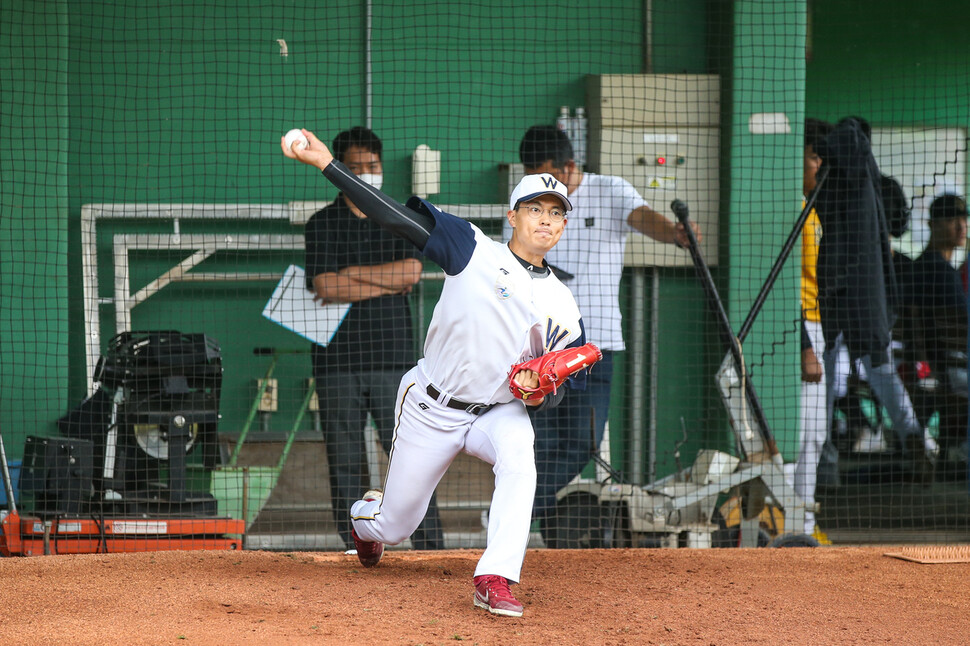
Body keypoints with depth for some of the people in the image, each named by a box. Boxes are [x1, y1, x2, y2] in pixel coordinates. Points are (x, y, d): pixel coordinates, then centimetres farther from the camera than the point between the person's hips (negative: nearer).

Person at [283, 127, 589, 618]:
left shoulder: (562, 305, 1)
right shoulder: (474, 251, -8)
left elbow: (554, 398, 3)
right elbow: (395, 216, -14)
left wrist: (540, 388, -22)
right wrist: (325, 164, -22)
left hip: (499, 411, 2)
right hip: (431, 408, -2)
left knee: (518, 455, -35)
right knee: (395, 526, 8)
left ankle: (495, 579, -36)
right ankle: (366, 514, 48)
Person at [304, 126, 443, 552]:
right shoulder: (322, 225, 7)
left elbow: (411, 271, -6)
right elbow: (324, 286, -7)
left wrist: (351, 274, -5)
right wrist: (387, 281, -6)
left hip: (392, 355, 0)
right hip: (337, 360, 0)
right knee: (345, 463, 2)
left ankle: (430, 549, -4)